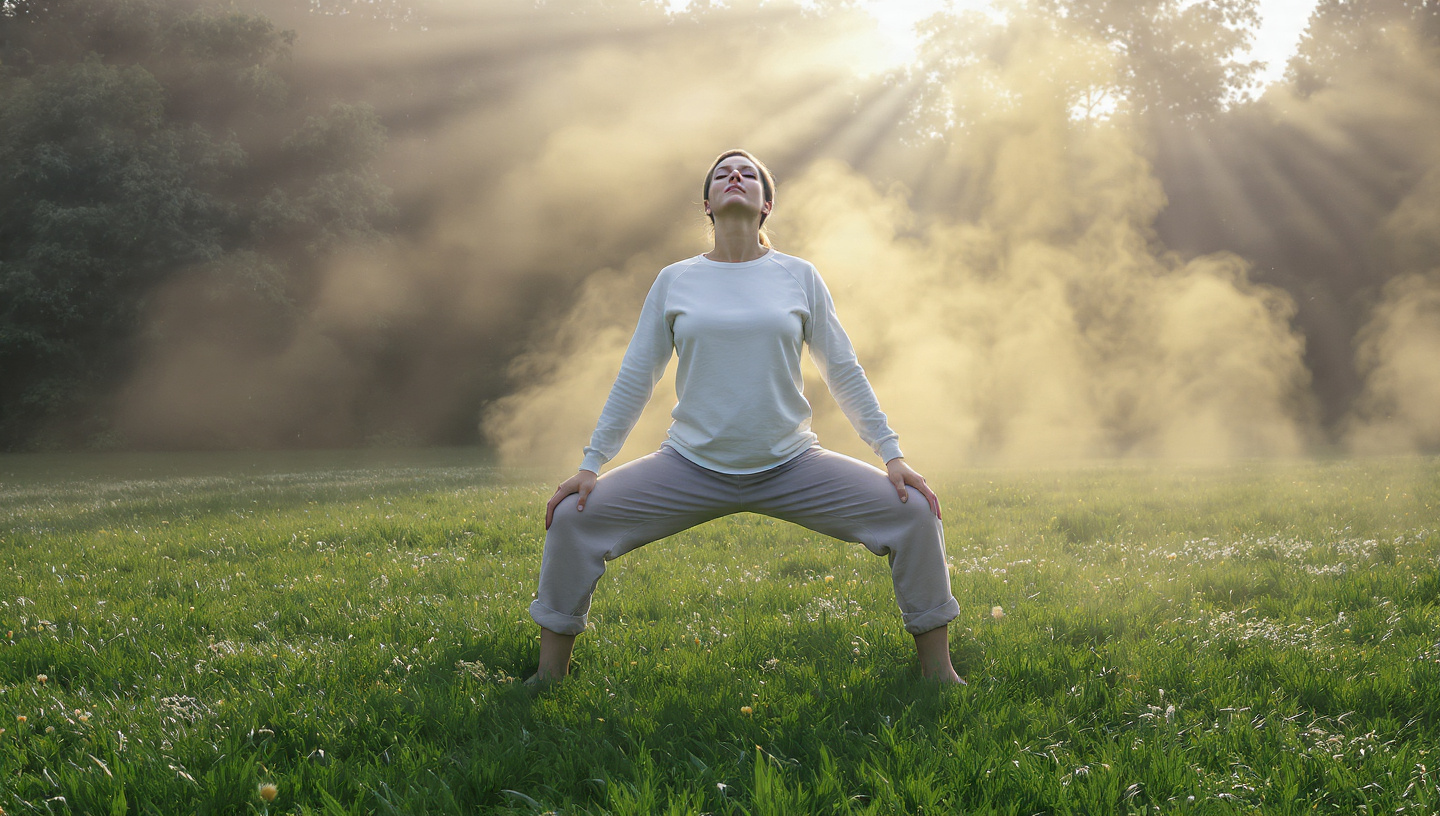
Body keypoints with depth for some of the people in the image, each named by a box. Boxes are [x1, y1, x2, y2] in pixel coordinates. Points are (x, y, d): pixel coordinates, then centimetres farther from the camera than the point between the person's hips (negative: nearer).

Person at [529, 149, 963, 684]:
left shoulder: (799, 277, 3)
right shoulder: (674, 281, 4)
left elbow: (844, 373, 6)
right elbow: (634, 380, 7)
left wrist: (893, 456, 0)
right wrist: (589, 466, 3)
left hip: (790, 464, 0)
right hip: (692, 466, 0)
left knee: (915, 515, -15)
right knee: (572, 520, -15)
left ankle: (939, 675, 3)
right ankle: (549, 676, 5)